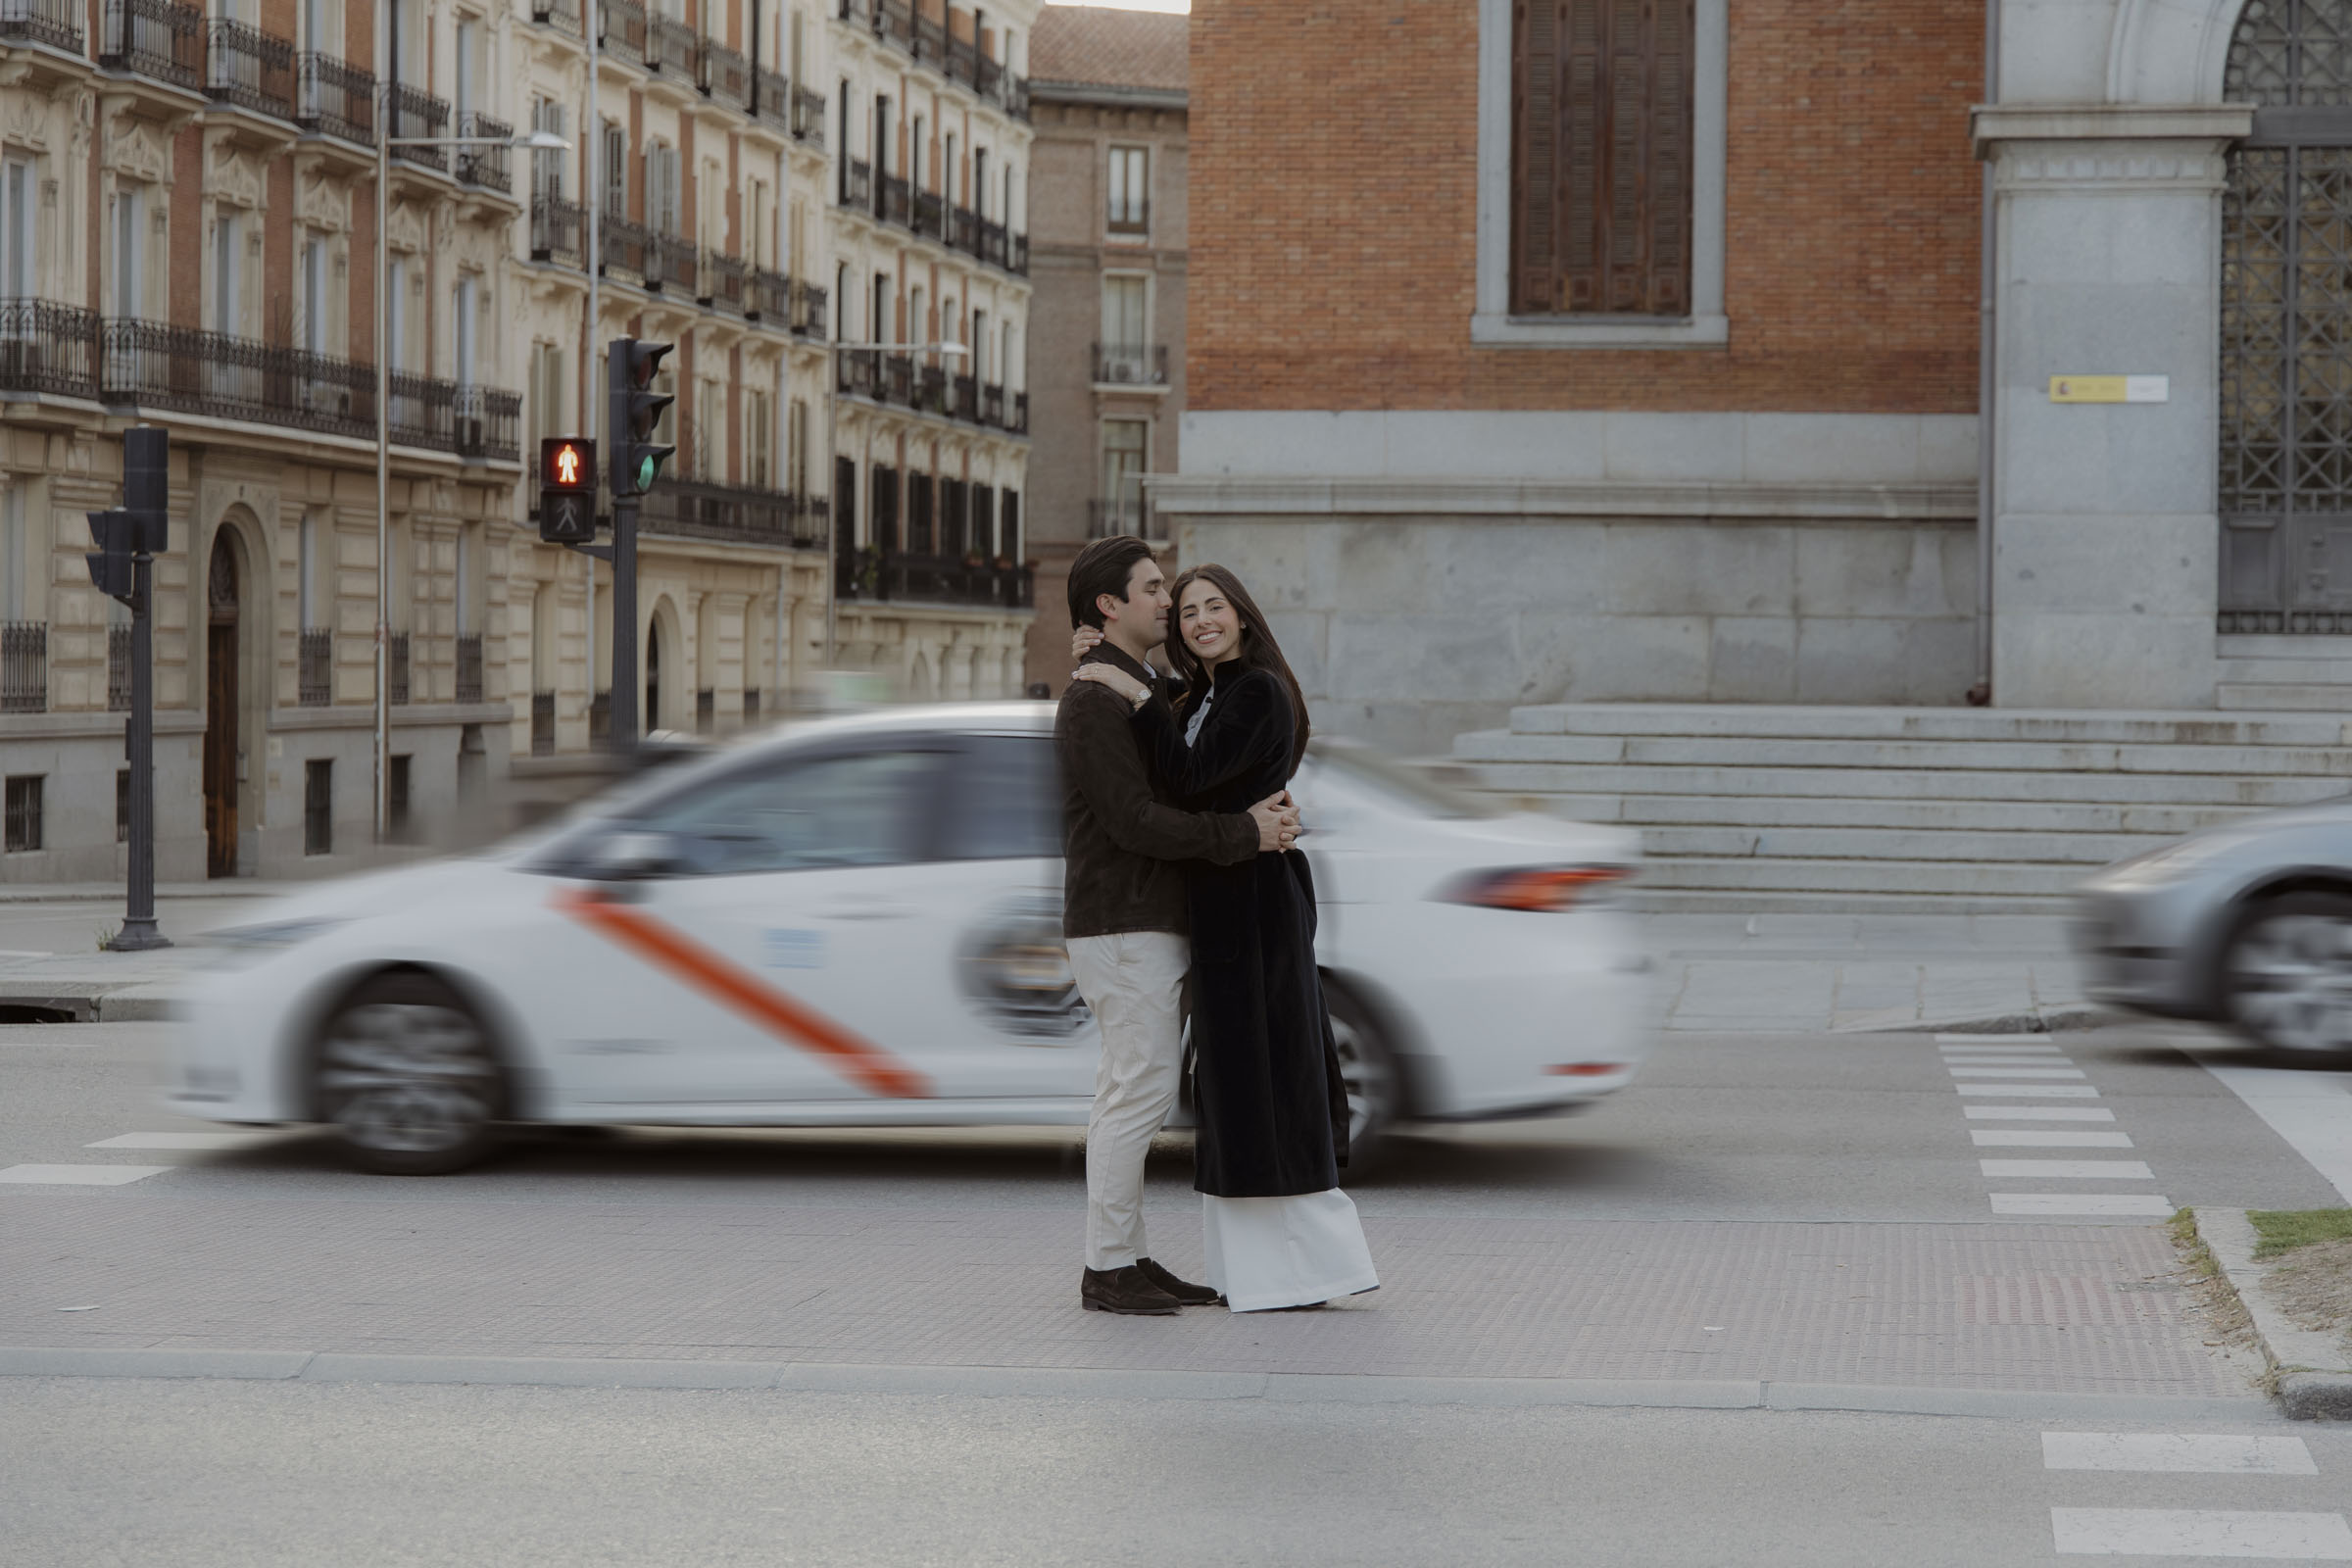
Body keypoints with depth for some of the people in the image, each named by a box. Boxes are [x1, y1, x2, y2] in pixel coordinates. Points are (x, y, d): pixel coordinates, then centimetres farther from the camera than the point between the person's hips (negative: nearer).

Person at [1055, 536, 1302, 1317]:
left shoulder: (1135, 695, 19)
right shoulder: (1094, 700, -14)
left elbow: (1181, 806, 18)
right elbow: (1135, 821, -21)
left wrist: (1265, 815, -1)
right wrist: (1246, 833, -18)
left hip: (1149, 925, 10)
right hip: (1122, 928, -10)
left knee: (1130, 1092, 10)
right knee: (1141, 1091, -9)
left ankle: (1126, 1259, 13)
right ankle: (1106, 1269, -5)